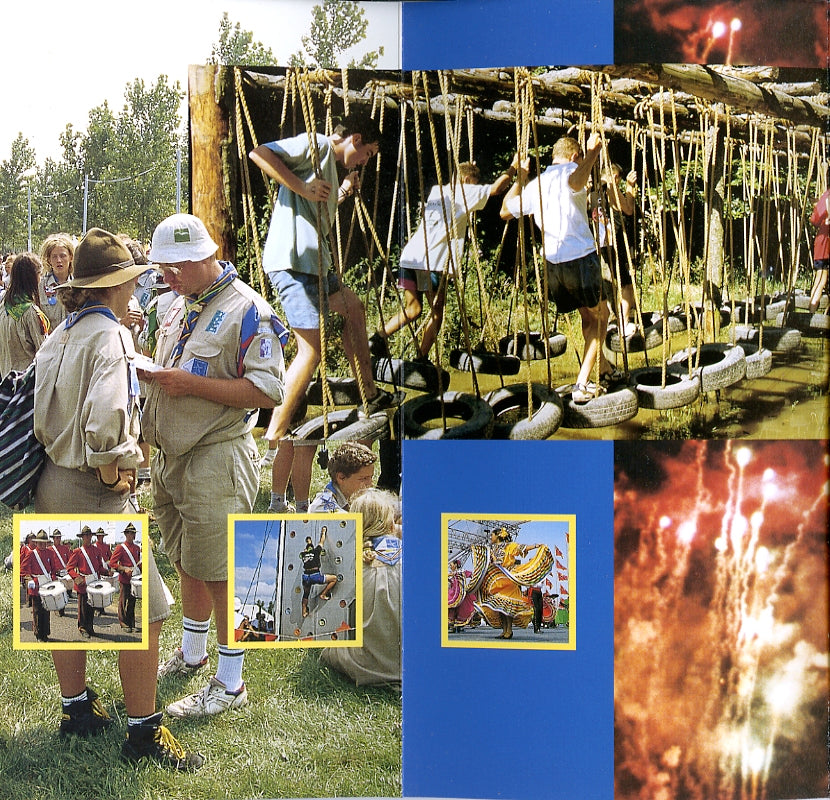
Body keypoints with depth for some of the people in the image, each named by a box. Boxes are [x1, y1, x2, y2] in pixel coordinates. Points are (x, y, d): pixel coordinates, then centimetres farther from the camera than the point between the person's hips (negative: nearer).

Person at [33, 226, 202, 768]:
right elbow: (105, 420, -31)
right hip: (92, 497, -9)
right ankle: (144, 732, 7)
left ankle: (76, 708, 35)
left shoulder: (59, 335, 10)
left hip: (52, 485, 9)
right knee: (143, 611, -1)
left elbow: (41, 416, 14)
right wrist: (114, 476, -18)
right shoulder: (109, 335, -18)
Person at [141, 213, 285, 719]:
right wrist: (149, 372, 3)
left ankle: (231, 684, 11)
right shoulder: (181, 307, 14)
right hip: (171, 458, 8)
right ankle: (192, 654, 39)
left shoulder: (247, 310, -13)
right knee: (188, 563, 20)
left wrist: (191, 384, -23)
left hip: (216, 461, -8)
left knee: (221, 573, -1)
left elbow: (268, 392, -20)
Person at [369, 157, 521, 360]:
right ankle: (421, 360, 0)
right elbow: (495, 189, 1)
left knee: (413, 309, 14)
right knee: (437, 312, 3)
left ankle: (379, 336, -1)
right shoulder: (463, 192, 4)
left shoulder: (436, 191, 24)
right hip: (431, 262, -7)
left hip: (411, 258, 7)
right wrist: (514, 167, 13)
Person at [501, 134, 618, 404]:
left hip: (551, 262, 6)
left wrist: (520, 179, 37)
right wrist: (592, 153, -19)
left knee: (588, 315, 25)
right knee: (600, 316, 10)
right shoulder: (570, 170, -3)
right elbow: (575, 182, -30)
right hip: (580, 257, -6)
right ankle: (582, 385, 0)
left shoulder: (535, 184, 15)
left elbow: (505, 211, 27)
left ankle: (604, 368, 40)